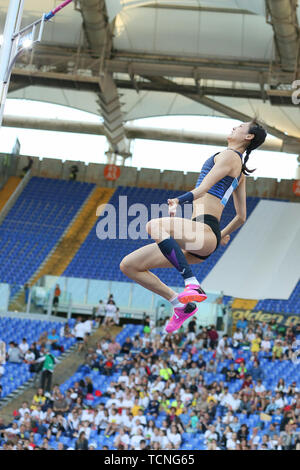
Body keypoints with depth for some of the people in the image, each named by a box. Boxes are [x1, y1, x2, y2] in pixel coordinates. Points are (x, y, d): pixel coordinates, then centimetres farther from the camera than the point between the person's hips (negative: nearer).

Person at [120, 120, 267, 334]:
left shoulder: (229, 155, 1)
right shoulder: (241, 171, 28)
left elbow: (204, 188, -16)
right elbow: (241, 217, 32)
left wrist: (179, 202, -28)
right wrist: (222, 235, 48)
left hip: (204, 229, -10)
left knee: (154, 225, -38)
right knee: (129, 265, 6)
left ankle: (193, 285, -38)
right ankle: (181, 304, 6)